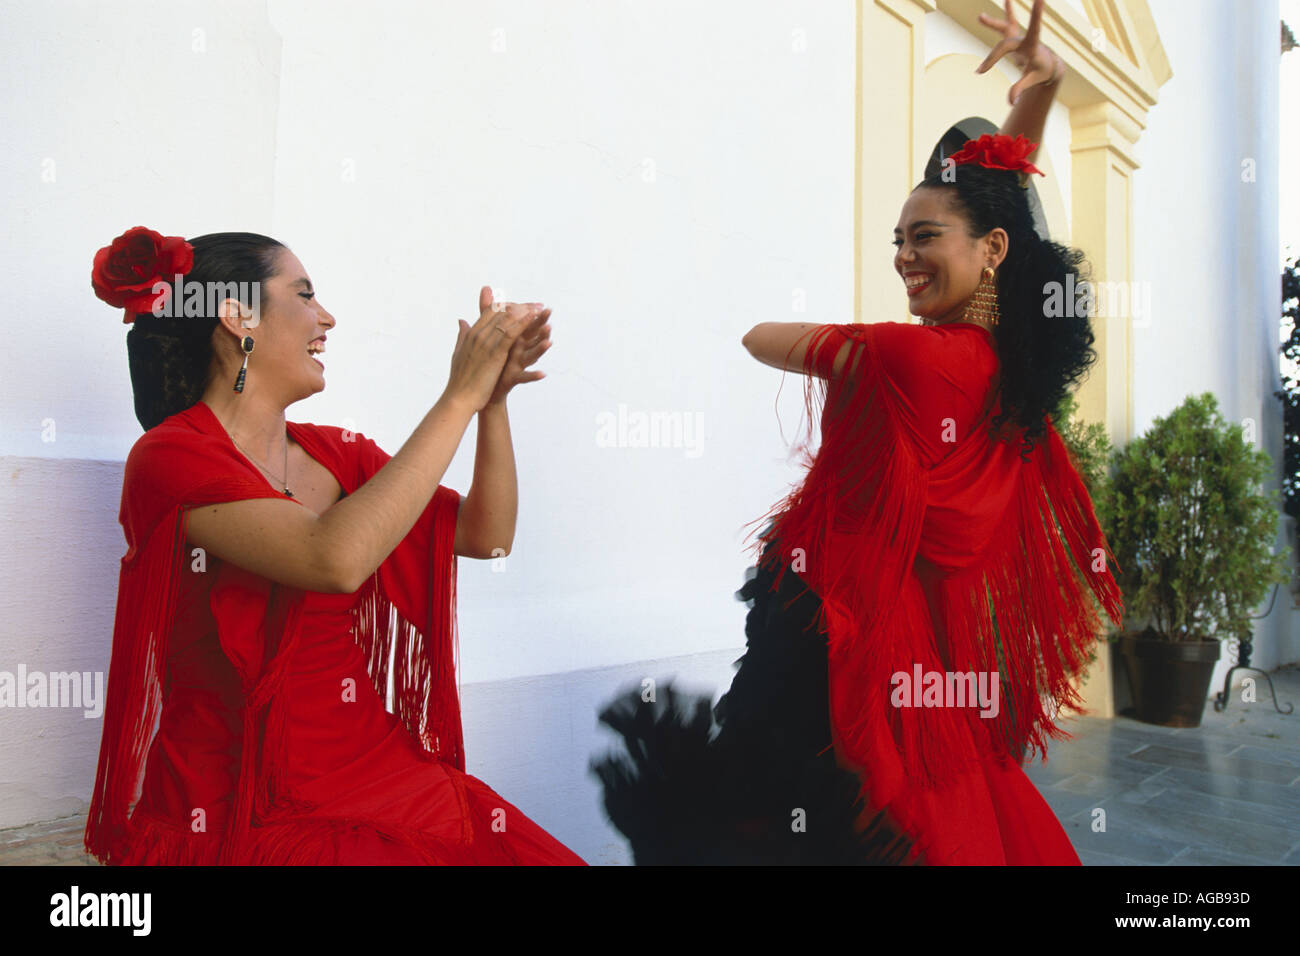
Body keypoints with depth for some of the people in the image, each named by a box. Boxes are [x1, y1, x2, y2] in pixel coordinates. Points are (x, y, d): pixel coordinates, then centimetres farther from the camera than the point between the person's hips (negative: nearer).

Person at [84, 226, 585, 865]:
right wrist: (460, 396, -20)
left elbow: (485, 536, 9)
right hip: (247, 811, -5)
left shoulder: (336, 453, 10)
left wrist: (493, 397, -3)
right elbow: (337, 558, -26)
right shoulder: (168, 457, -10)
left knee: (531, 853, -12)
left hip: (378, 762, 6)